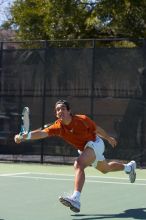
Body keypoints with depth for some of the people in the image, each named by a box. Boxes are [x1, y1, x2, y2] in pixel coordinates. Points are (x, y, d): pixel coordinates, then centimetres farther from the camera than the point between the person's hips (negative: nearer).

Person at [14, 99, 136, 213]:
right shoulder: (58, 127, -21)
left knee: (79, 164, -33)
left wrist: (109, 138, 8)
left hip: (95, 144, -6)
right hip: (84, 149, 6)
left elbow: (97, 129, -8)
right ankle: (129, 166, 61)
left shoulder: (82, 119, -27)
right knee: (105, 168, 30)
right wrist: (24, 136, -55)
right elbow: (43, 133, -38)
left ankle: (76, 199, -44)